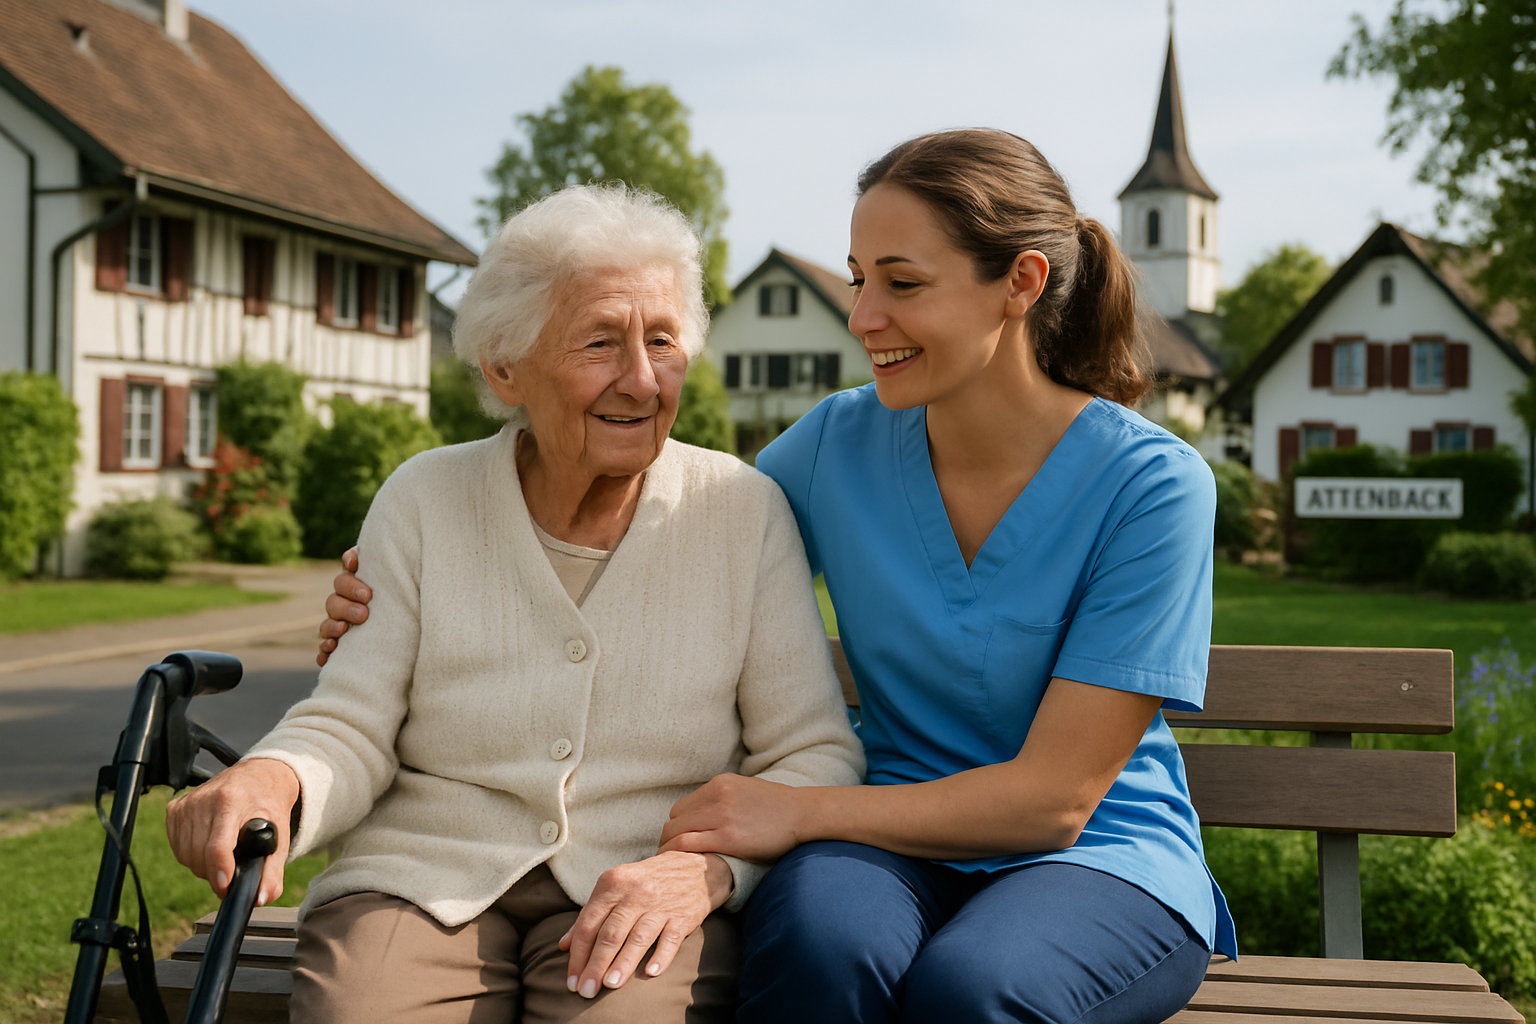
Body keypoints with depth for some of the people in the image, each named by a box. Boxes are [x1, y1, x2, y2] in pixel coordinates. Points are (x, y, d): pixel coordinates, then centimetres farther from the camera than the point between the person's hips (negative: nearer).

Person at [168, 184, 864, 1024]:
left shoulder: (745, 514, 2)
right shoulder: (421, 502, 4)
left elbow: (816, 756, 0)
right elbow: (350, 729, 2)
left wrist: (707, 866, -18)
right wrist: (271, 783, -21)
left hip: (637, 901, -1)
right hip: (422, 881, 1)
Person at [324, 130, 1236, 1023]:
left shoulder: (1151, 484, -14)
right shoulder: (840, 445, -2)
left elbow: (1053, 797, -15)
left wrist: (796, 812, -21)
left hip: (1103, 852, -2)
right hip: (900, 841, 3)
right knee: (820, 947, -33)